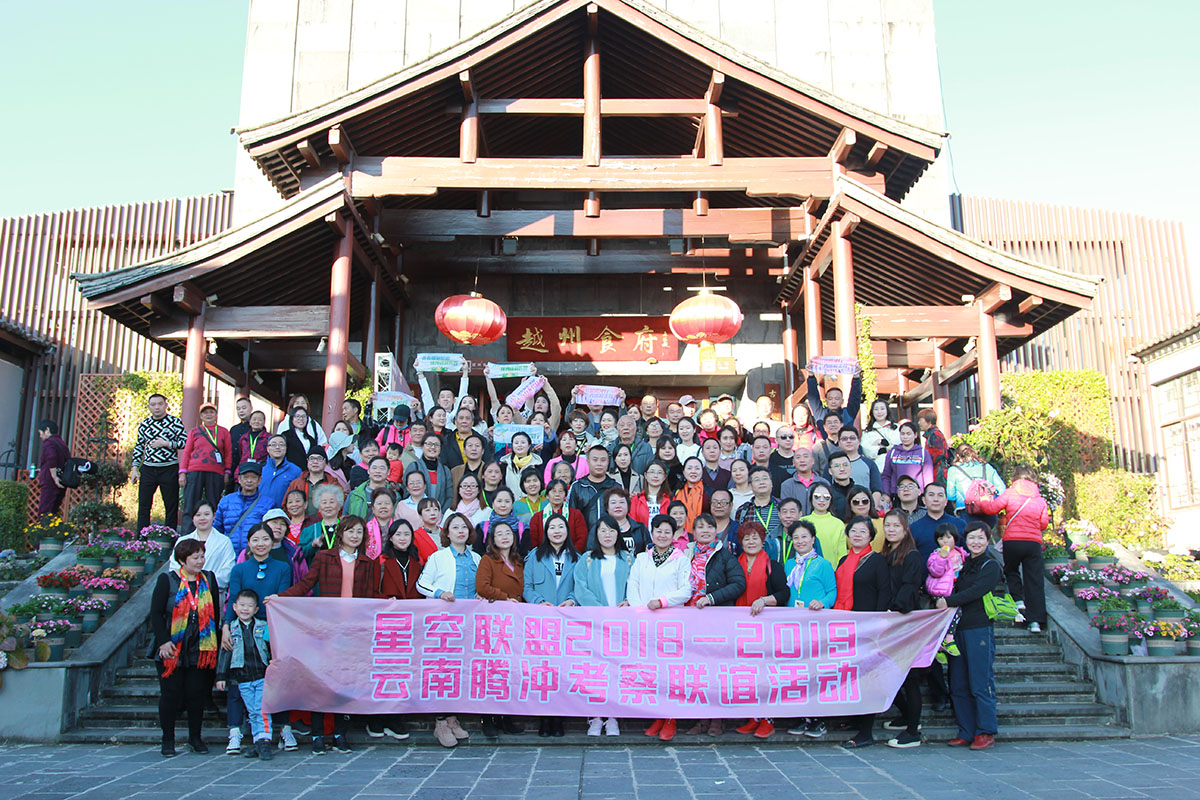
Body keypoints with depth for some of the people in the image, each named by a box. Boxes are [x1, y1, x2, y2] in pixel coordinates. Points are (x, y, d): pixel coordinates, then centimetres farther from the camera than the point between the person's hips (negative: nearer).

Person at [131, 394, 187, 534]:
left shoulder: (175, 422, 1)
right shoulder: (143, 424, 12)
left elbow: (186, 442, -4)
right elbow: (138, 447, 16)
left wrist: (166, 443, -13)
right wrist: (134, 468, 10)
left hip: (169, 469, -3)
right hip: (148, 469, 3)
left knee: (171, 506, 1)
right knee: (143, 505, 3)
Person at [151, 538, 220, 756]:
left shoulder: (209, 579, 8)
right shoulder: (167, 580, -1)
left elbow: (216, 612, 11)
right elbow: (156, 613, -4)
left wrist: (215, 643, 6)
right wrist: (163, 641, -13)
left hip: (200, 650, 2)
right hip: (172, 649, -2)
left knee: (197, 694, 4)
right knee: (171, 694, 2)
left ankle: (195, 738, 19)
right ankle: (168, 739, 17)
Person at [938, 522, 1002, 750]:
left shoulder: (991, 566, -2)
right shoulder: (962, 564, 17)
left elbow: (976, 591, -15)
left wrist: (948, 601, -14)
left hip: (979, 630, -6)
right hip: (957, 629, 6)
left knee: (980, 684, -3)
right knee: (958, 686, 7)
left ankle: (986, 733, 8)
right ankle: (966, 732, 16)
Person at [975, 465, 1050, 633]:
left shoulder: (1010, 493, 0)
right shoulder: (1040, 499, 10)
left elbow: (991, 508, -2)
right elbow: (1044, 523, 12)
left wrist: (982, 500, 18)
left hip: (1012, 540, -2)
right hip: (1034, 542, 2)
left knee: (1011, 570, 23)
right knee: (1034, 580, 4)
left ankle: (1018, 599, 3)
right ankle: (1036, 620, -1)